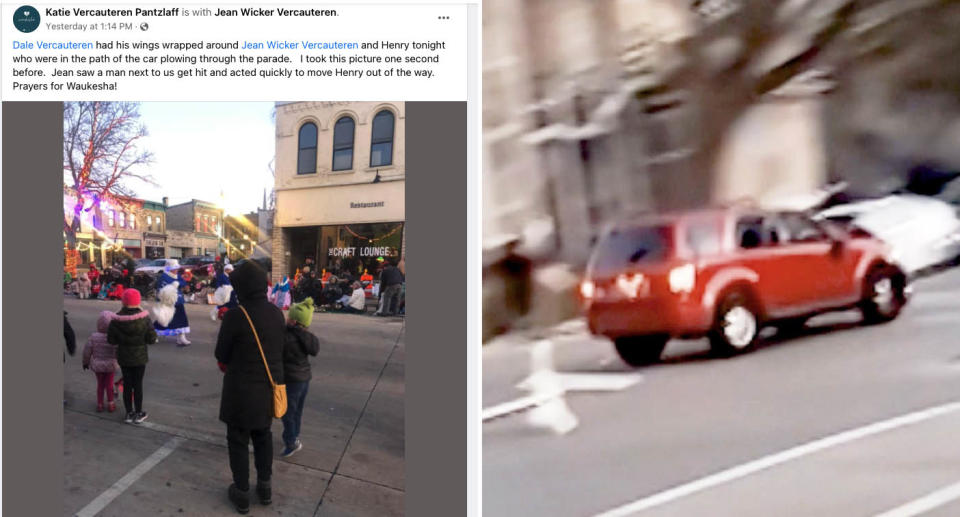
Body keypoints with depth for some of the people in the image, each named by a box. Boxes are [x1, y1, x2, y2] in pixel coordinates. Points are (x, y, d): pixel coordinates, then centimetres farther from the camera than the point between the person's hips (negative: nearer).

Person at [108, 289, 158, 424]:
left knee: (127, 384, 13)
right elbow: (152, 339, -13)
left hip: (123, 357, 2)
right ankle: (138, 414, 18)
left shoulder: (116, 320, -13)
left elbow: (111, 340, -7)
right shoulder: (144, 319, -17)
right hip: (139, 357, -2)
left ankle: (129, 413, 21)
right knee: (138, 384, 9)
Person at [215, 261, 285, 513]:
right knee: (263, 436, 23)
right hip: (269, 386, 6)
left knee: (238, 441, 12)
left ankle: (242, 493, 22)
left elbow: (220, 355, -11)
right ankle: (264, 486, 34)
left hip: (242, 389, -5)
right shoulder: (276, 313, -2)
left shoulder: (235, 315, -21)